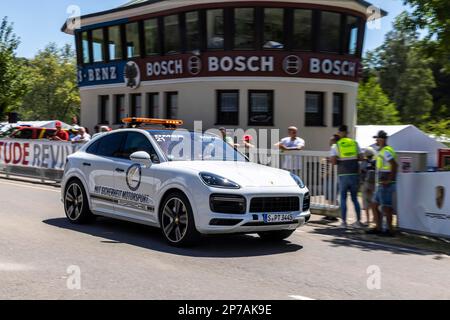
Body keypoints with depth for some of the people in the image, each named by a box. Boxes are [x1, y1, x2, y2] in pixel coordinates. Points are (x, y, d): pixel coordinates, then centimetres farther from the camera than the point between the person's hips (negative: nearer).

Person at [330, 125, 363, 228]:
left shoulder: (336, 146, -1)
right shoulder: (355, 143, 5)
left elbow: (333, 161, -9)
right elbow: (361, 158, 2)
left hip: (343, 175, -2)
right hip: (354, 174, 2)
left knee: (343, 198, 7)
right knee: (355, 198, 12)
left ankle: (344, 222, 4)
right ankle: (358, 221, 8)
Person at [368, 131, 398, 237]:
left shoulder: (386, 151, -16)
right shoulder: (383, 151, 16)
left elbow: (394, 165, -27)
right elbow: (393, 165, 23)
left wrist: (389, 180, -23)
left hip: (385, 185, -11)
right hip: (381, 185, 11)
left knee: (386, 208, -3)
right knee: (374, 205, 15)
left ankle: (390, 230, 4)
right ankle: (378, 228, 19)